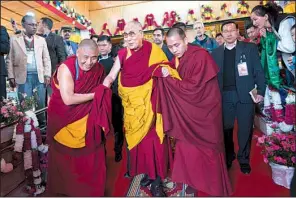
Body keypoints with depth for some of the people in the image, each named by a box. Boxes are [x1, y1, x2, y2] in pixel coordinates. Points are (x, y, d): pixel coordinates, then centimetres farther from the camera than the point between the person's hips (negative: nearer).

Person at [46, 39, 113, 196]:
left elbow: (103, 91, 7)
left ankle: (91, 191, 39)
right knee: (65, 160, 16)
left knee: (92, 159, 14)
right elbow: (68, 99, -30)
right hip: (64, 121, -4)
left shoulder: (98, 69, -5)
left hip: (88, 120, 4)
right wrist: (95, 94, -23)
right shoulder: (66, 68, -21)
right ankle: (63, 189, 43)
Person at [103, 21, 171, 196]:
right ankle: (147, 172, 30)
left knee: (152, 136, -3)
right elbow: (111, 76, 1)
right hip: (131, 102, 3)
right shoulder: (123, 54, 1)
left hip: (149, 100, -3)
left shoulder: (154, 51, -5)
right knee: (137, 136, 10)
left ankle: (157, 179, 14)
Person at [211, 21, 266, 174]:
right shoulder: (216, 53, 9)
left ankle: (244, 159, 25)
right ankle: (228, 157, 29)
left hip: (245, 94, -1)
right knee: (226, 128, 9)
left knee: (245, 129, 7)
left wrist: (260, 91, -8)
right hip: (224, 96, 2)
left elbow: (258, 71, 1)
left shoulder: (250, 48, 5)